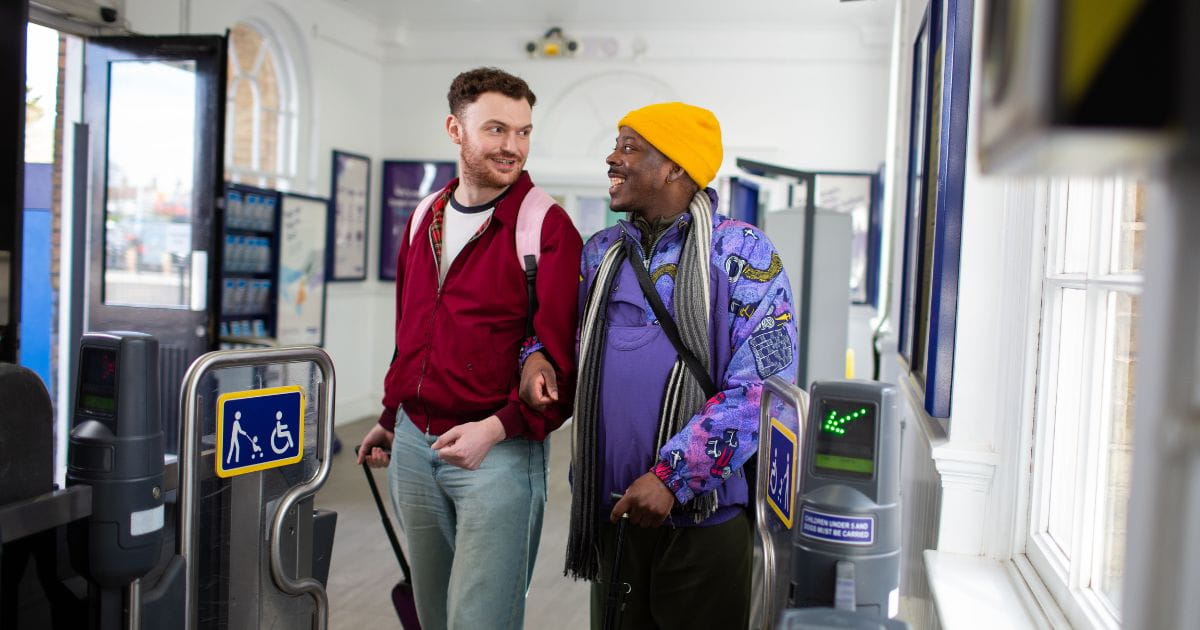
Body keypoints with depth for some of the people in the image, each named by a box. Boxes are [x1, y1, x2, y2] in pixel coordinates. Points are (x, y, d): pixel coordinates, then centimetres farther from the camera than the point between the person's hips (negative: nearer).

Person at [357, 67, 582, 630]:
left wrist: (497, 428, -21)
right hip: (413, 445, 6)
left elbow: (565, 359, -14)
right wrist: (391, 416, 22)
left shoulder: (547, 227, -10)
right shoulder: (425, 218, 11)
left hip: (498, 451, -6)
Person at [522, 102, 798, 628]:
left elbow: (762, 386, -16)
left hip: (704, 516, -5)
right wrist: (539, 356, -1)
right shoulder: (601, 252, 8)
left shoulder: (740, 253, -9)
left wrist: (672, 477, -21)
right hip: (610, 511, 5)